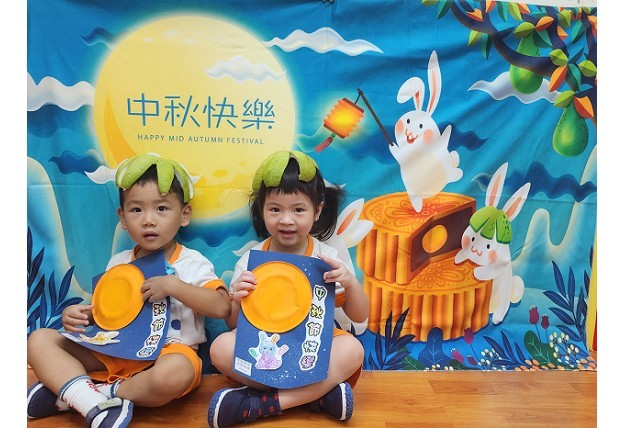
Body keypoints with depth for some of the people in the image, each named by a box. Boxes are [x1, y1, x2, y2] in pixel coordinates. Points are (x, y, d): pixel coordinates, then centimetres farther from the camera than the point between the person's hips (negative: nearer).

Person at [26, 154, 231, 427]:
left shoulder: (192, 263, -4)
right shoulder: (118, 263, 11)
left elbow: (222, 307, -15)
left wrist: (172, 286, -21)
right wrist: (78, 315, -4)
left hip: (168, 351, -5)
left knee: (175, 372, -39)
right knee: (40, 339, -6)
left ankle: (67, 394, -18)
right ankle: (94, 404, -27)